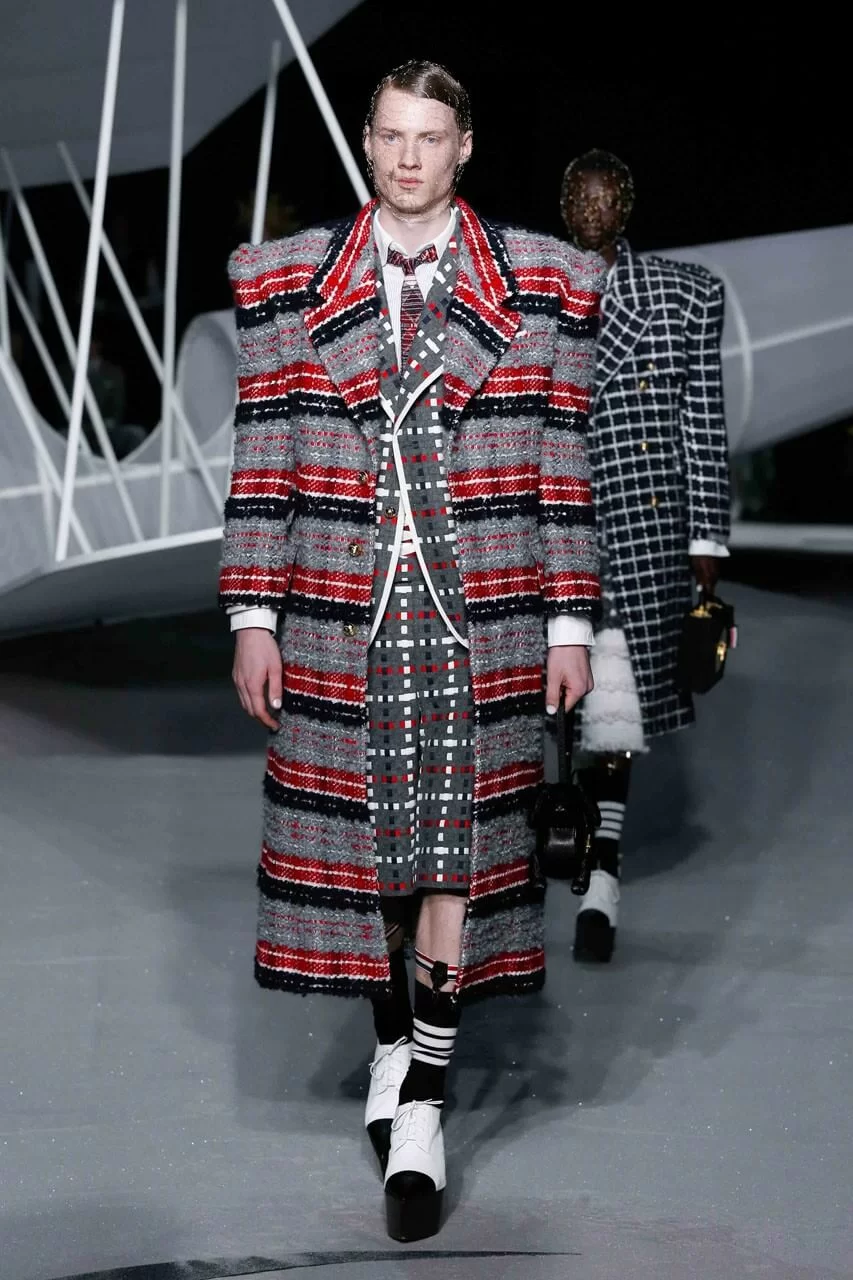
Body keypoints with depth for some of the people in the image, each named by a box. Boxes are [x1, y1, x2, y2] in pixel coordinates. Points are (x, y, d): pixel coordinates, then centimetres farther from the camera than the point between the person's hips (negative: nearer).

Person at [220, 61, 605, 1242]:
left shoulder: (543, 288, 3)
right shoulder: (288, 284, 5)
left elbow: (563, 466, 5)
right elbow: (261, 465, 5)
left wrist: (570, 622, 3)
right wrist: (253, 619, 1)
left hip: (482, 620, -1)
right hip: (338, 623, 1)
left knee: (452, 852, -4)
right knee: (361, 844, 8)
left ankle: (420, 1109, 2)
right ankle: (395, 1042, 29)